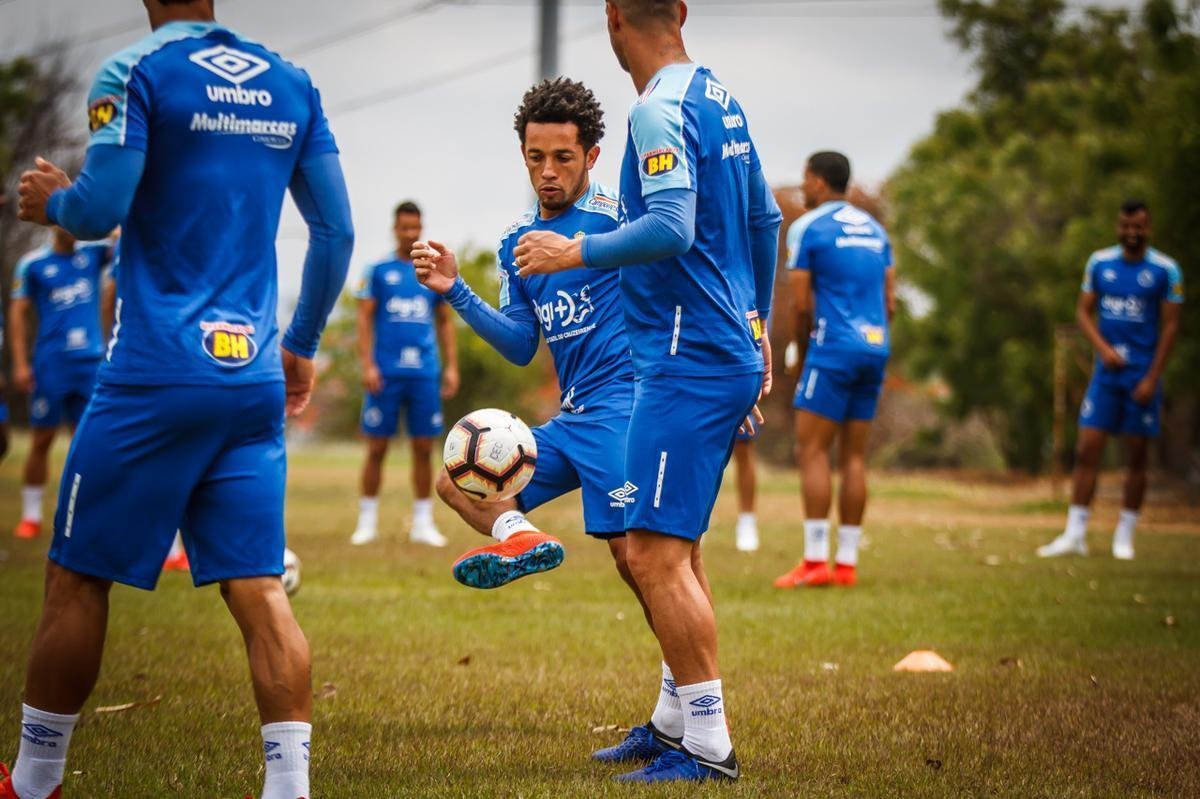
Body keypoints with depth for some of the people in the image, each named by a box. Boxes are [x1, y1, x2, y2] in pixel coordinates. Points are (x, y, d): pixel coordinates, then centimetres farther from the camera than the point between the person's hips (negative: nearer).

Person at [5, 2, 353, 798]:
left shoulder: (139, 73, -6)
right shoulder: (292, 85, 10)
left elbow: (101, 208, -13)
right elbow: (336, 233, 12)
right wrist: (302, 344, 24)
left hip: (155, 375, -5)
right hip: (256, 381, 5)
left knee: (78, 578, 8)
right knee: (259, 590, 2)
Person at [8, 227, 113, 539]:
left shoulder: (94, 254, 6)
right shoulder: (33, 264, -1)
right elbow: (18, 313, 1)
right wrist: (20, 363, -5)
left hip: (90, 362, 2)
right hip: (51, 363, -2)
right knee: (42, 439, 3)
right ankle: (30, 515, 11)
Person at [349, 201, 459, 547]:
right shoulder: (377, 271, 4)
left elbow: (445, 323, 16)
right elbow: (364, 320, 1)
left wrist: (451, 366, 7)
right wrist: (368, 365, -9)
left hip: (425, 374, 2)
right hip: (386, 372, -2)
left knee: (423, 450, 3)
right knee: (377, 448, 0)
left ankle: (423, 522, 10)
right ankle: (367, 521, 9)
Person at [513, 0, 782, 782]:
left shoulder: (661, 108, -15)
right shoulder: (719, 95, 14)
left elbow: (672, 228, -27)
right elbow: (764, 218, 22)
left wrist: (575, 253, -16)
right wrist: (756, 326, 30)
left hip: (688, 362, -10)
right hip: (730, 351, 10)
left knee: (656, 555, -9)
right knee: (676, 549, 17)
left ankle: (709, 747, -8)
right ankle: (684, 722, 24)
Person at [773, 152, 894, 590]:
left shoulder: (807, 228, -4)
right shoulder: (875, 229, 16)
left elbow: (801, 306, -6)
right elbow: (889, 302, 15)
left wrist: (803, 352, 8)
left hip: (834, 347, -7)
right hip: (875, 347, 7)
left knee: (811, 449, -6)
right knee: (854, 455, 8)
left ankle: (815, 561, -12)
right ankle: (846, 562, 7)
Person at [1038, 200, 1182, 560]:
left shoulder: (1165, 270, -4)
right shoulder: (1099, 262, 4)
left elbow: (1170, 325, -4)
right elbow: (1083, 311, 8)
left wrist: (1152, 378, -9)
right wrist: (1103, 348, -10)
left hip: (1143, 373, -2)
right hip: (1107, 369, 2)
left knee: (1137, 456, 2)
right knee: (1087, 450, -3)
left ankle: (1124, 536, 11)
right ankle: (1075, 534, 1)